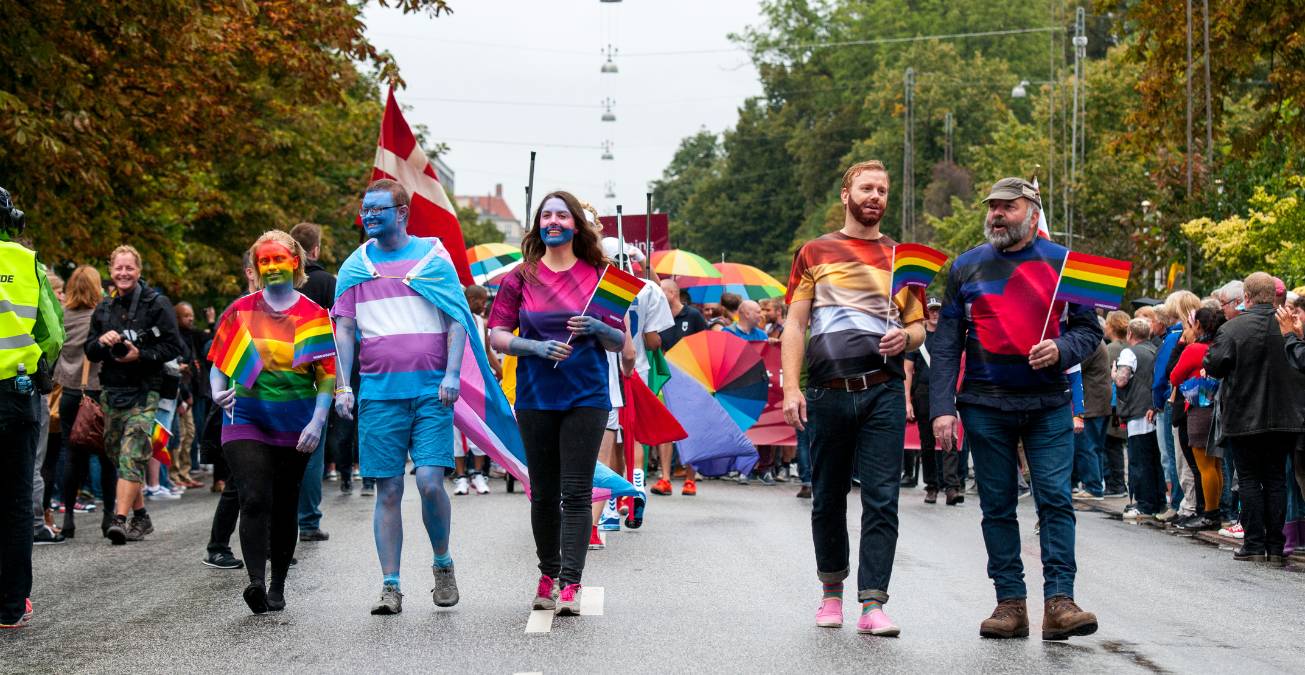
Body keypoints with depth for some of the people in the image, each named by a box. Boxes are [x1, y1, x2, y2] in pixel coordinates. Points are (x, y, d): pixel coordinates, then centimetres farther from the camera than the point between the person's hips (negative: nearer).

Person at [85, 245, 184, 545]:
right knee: (117, 454, 11)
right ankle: (140, 517, 23)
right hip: (112, 391, 6)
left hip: (145, 392, -6)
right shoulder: (104, 308, 15)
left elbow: (173, 347, -6)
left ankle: (120, 519, -24)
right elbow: (90, 352, 16)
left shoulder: (157, 304, -2)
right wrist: (102, 341, -6)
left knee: (132, 454, -17)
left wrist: (141, 354, -17)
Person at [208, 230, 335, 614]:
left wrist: (317, 422, -9)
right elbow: (219, 362, 11)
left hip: (295, 427, 0)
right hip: (246, 420, 0)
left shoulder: (314, 316, 3)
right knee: (255, 500, -17)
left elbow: (327, 376, 1)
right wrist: (217, 391, -9)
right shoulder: (241, 311, 7)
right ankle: (256, 583, -24)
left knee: (285, 508, 8)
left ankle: (277, 588, 21)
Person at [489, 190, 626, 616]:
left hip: (586, 396, -1)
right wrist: (537, 347, -15)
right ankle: (548, 573, 24)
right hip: (535, 397, 1)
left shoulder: (597, 275, 5)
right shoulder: (522, 277, 5)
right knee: (543, 493, 8)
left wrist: (597, 328, -13)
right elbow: (497, 335, 2)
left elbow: (621, 342, 8)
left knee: (576, 493, -7)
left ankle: (571, 584, -7)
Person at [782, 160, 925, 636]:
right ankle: (832, 591, 25)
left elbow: (919, 327, 18)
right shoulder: (816, 253, 11)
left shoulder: (901, 258, 15)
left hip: (883, 391, 0)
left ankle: (873, 605, -9)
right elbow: (795, 325, 5)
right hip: (829, 393, 0)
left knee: (882, 500, -8)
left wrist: (907, 336, -7)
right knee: (828, 499, 8)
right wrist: (791, 388, -7)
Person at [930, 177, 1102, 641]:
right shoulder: (966, 267, 8)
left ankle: (1059, 603, -10)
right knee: (997, 506, 4)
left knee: (1055, 499, -9)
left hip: (1049, 406, -1)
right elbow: (946, 344, 4)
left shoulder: (1062, 263, 6)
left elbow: (1089, 328, 8)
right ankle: (1010, 603, 9)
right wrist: (942, 407, -5)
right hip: (986, 406, 1)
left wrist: (1061, 350, -14)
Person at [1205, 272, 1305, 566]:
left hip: (1244, 418, -3)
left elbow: (1212, 366, -12)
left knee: (1249, 479, 5)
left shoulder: (1232, 328, -12)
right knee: (1276, 479, 9)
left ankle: (1254, 544, 3)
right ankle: (1276, 547, 8)